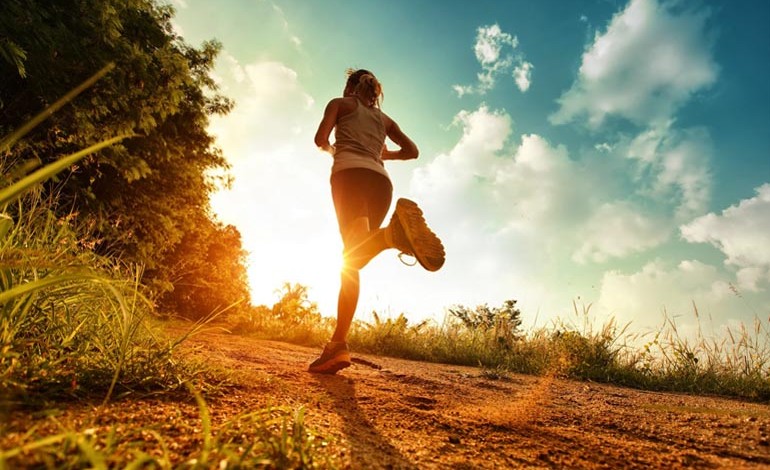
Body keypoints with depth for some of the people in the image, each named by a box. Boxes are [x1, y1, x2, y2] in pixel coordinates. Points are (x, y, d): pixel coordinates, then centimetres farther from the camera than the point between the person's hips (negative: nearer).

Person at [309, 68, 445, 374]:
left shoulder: (340, 103, 22)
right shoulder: (384, 118, 32)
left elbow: (321, 139, 7)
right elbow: (412, 150, 26)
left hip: (350, 173, -4)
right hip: (381, 180, 5)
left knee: (353, 254, -24)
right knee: (353, 259, 0)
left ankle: (392, 233, -57)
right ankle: (338, 344, -9)